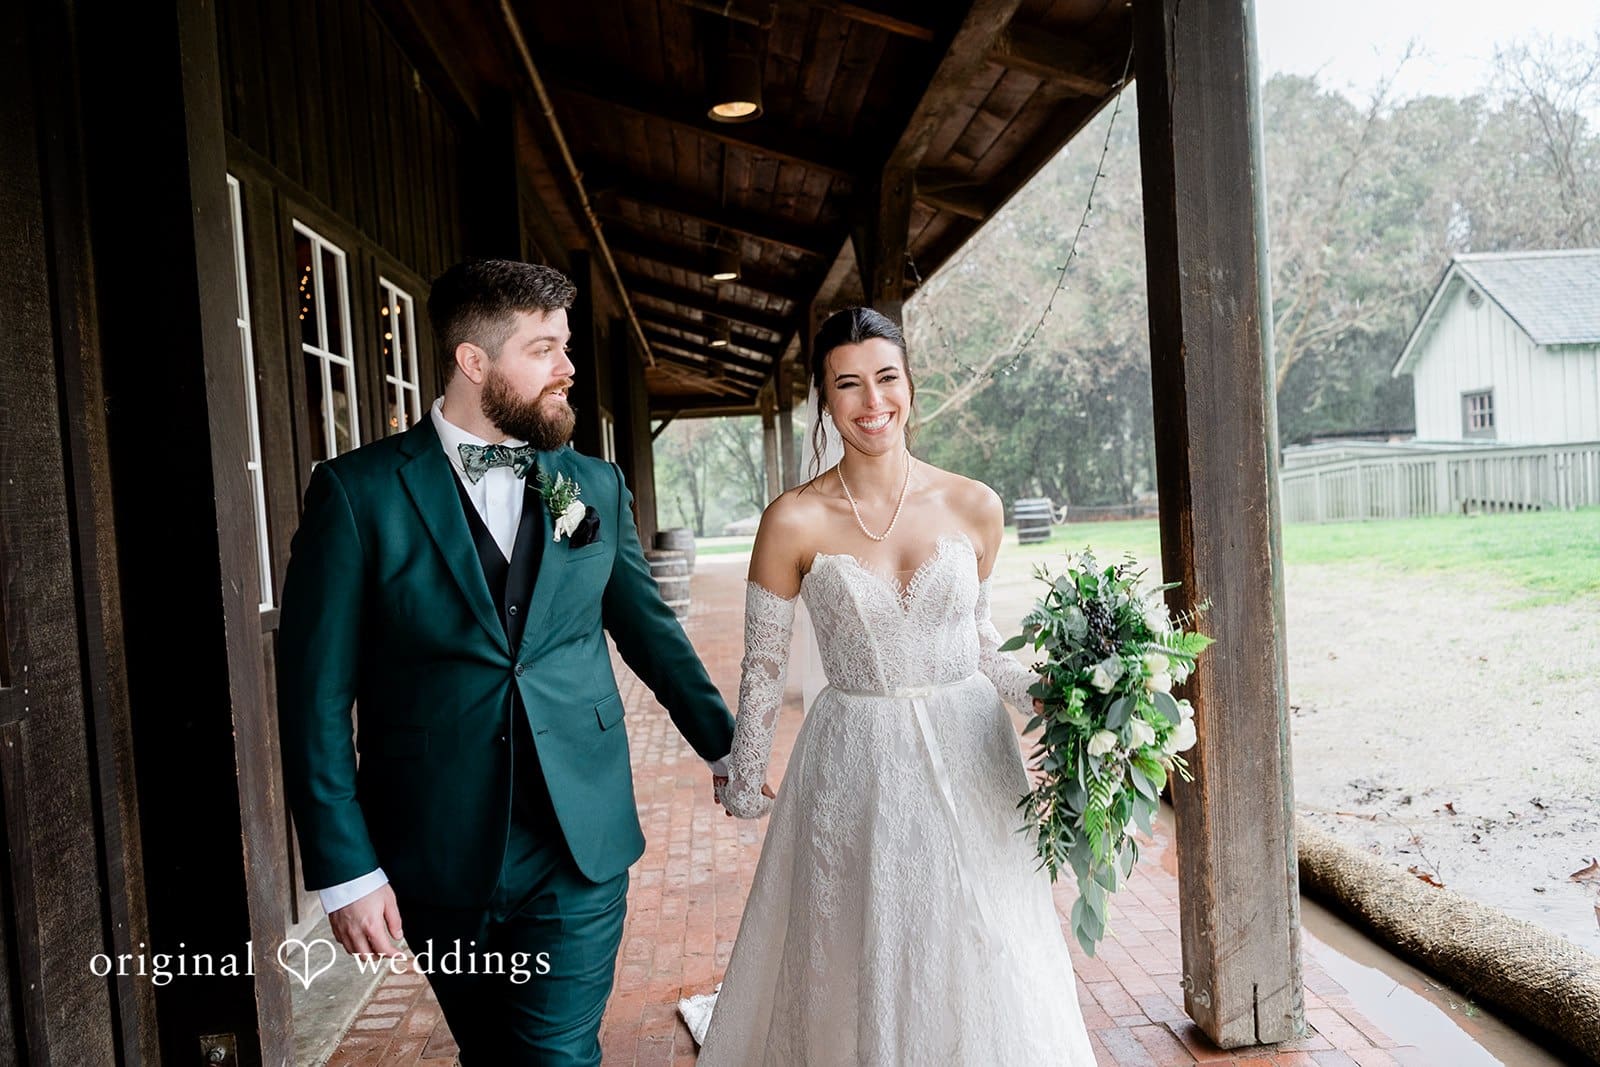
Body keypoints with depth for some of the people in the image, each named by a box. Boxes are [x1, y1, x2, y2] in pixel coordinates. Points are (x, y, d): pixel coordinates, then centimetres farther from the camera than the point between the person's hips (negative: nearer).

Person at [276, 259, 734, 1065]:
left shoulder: (598, 489, 4)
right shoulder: (359, 492, -7)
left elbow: (651, 633, 13)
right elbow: (316, 692, -7)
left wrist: (730, 749, 16)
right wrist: (343, 868, -8)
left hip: (580, 848, 1)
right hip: (436, 858, -1)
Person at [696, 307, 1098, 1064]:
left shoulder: (975, 507, -3)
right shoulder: (794, 521, -10)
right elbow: (763, 665, 0)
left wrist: (1044, 697, -5)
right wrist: (743, 779, 7)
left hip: (970, 756, 2)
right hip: (855, 768, -1)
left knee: (981, 969, 13)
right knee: (861, 969, 12)